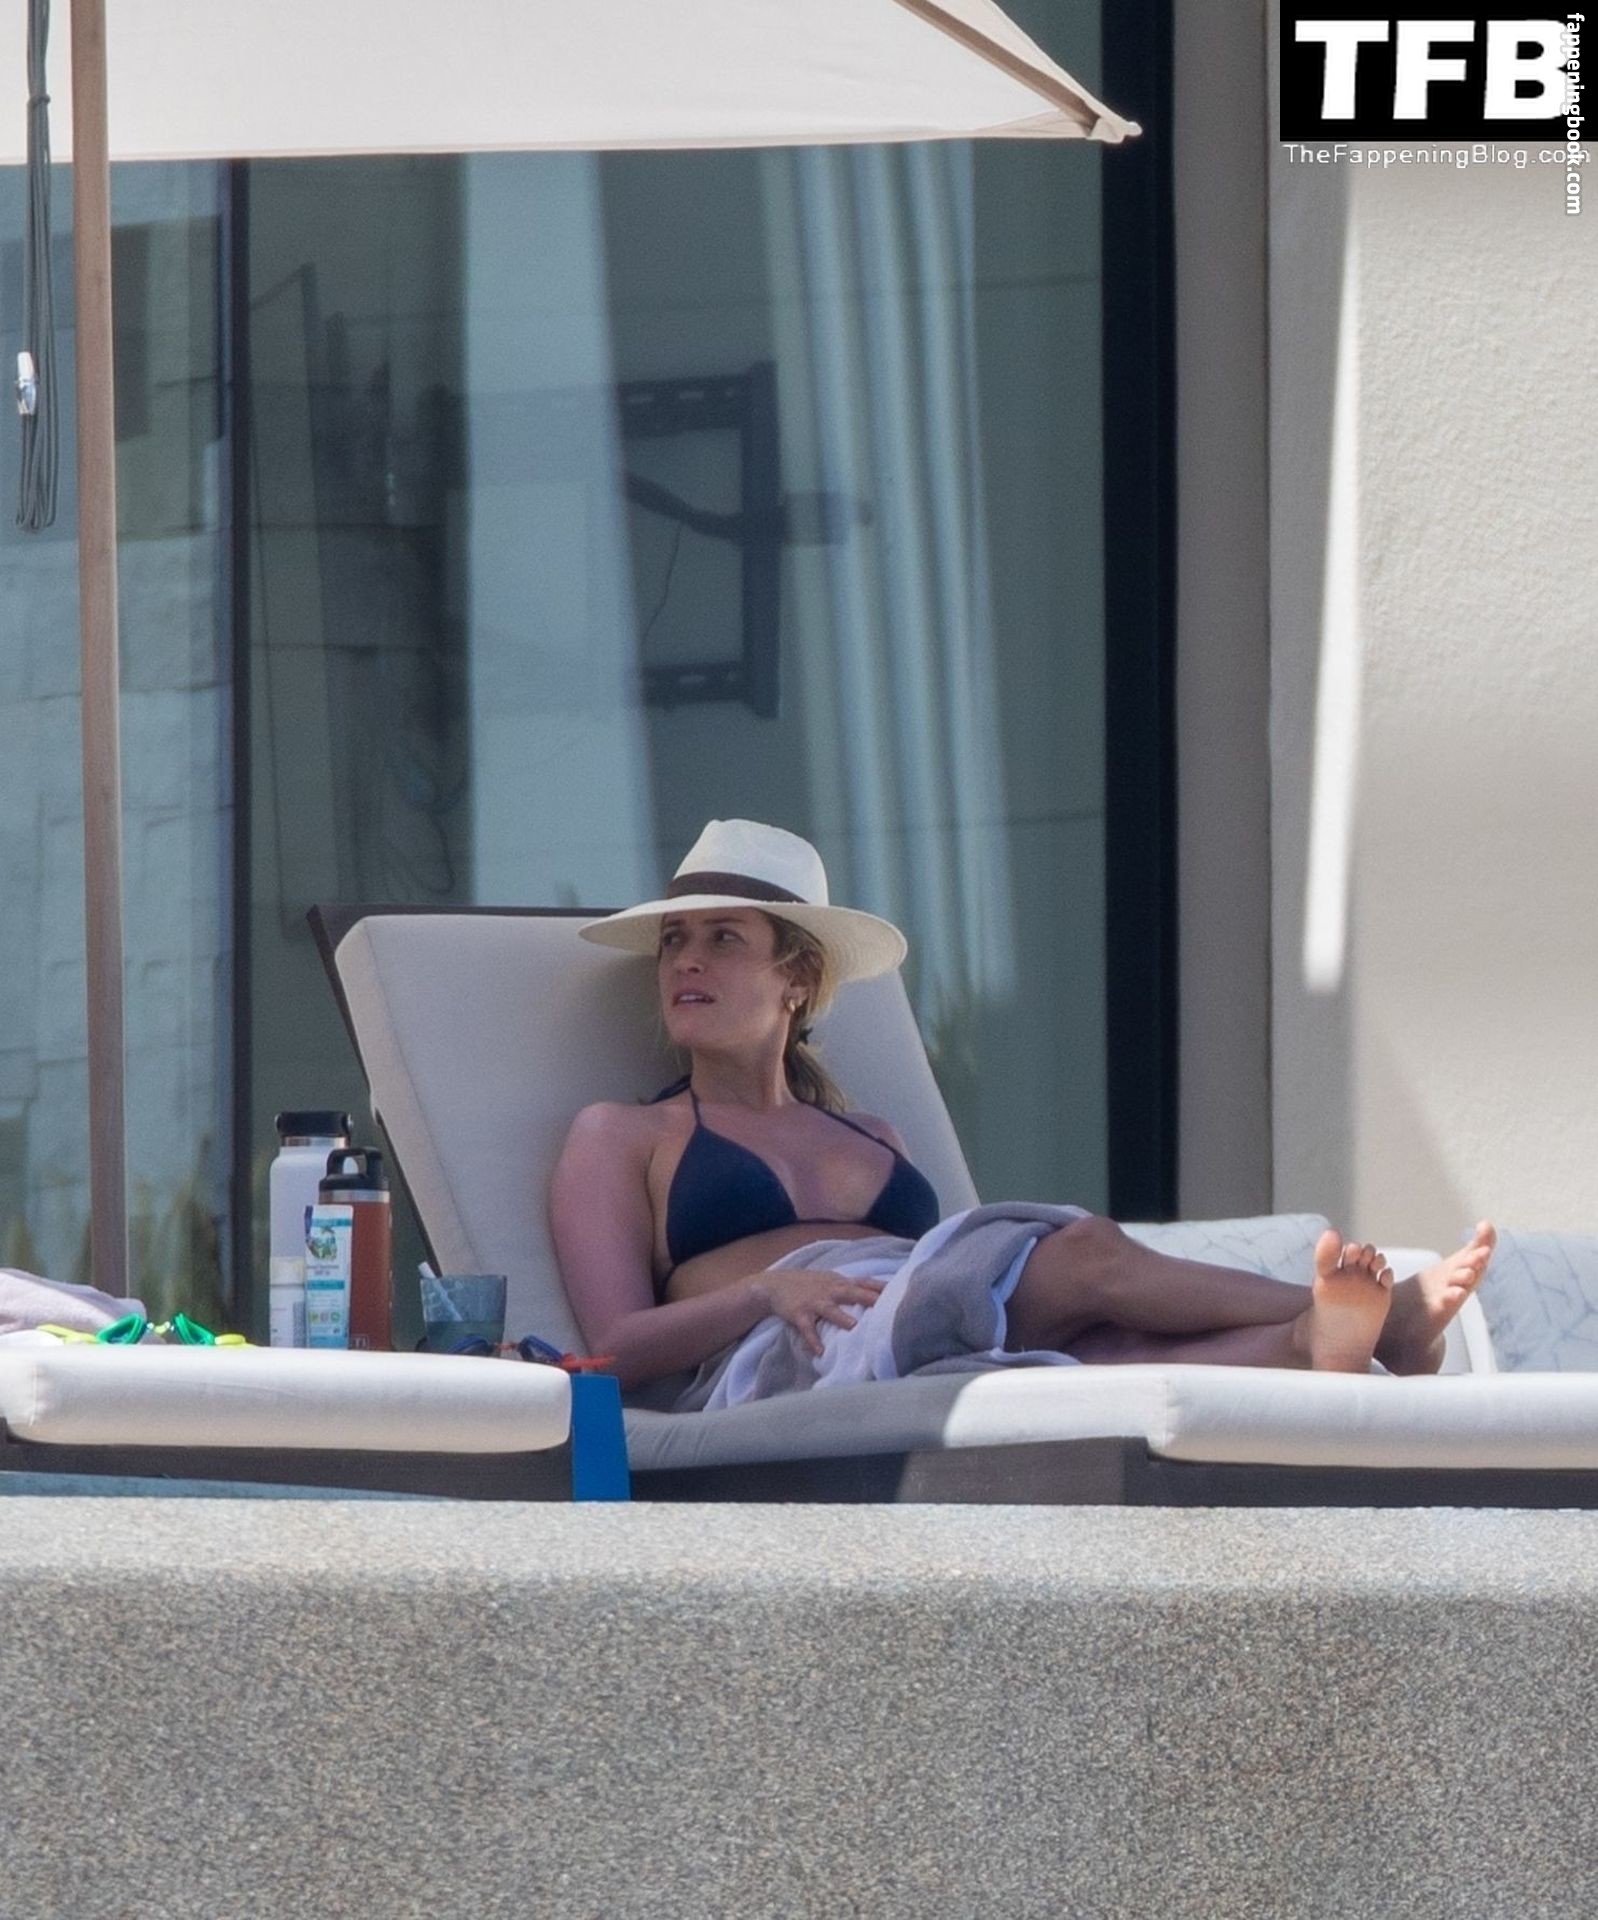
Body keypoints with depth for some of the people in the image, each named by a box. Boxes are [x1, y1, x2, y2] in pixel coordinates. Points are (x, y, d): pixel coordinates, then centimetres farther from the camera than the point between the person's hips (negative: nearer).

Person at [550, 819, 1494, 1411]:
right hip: (769, 1369, -4)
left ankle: (1311, 1344, -58)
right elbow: (618, 1346, 8)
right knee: (1083, 1254, -28)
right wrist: (767, 1292, -13)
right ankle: (1382, 1323, -35)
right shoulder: (622, 1137, 22)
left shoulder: (875, 1141, 34)